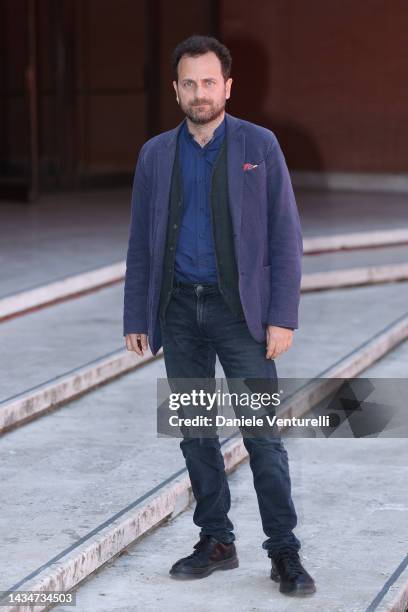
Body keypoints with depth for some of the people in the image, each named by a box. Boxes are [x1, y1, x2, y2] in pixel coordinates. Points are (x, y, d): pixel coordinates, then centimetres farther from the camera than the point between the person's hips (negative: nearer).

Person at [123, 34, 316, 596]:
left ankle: (285, 553, 3)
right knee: (195, 433, 9)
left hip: (240, 309, -3)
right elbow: (141, 243, 9)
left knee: (263, 435, -5)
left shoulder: (260, 147, -2)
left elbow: (286, 236, -4)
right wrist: (136, 318, 5)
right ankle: (215, 542, 21)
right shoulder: (155, 154, 7)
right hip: (178, 309, 4)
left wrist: (282, 317, -10)